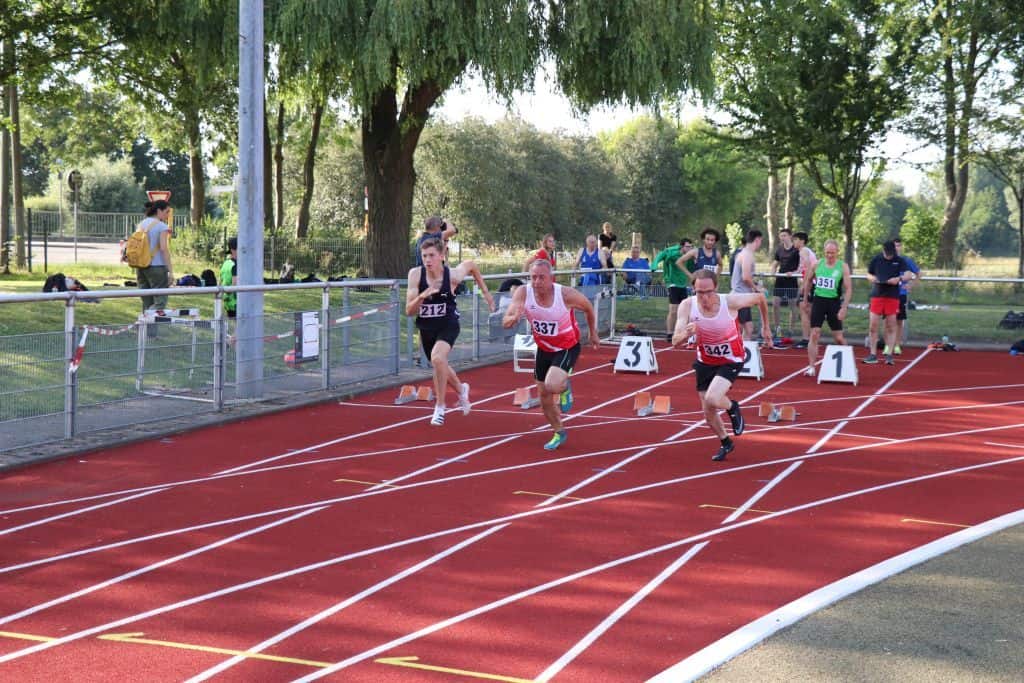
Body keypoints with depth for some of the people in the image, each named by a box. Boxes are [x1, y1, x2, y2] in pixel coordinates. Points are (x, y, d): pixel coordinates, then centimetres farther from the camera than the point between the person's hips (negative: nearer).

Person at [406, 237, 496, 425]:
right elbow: (409, 311, -16)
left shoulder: (452, 275, -18)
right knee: (440, 367, 23)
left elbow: (471, 265, 6)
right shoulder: (415, 274, -16)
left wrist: (485, 292, 11)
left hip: (448, 325, -4)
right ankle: (461, 389, 56)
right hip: (426, 327, 4)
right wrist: (422, 296, -35)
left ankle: (440, 406, -14)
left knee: (437, 358, -31)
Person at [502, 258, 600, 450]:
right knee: (543, 395, 12)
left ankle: (565, 387, 10)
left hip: (568, 347, -4)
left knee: (552, 385, -28)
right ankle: (559, 433, 36)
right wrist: (514, 318, -46)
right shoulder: (523, 293, -21)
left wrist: (593, 334, 5)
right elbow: (505, 322, -22)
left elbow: (588, 308, -6)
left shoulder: (566, 294, -27)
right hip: (544, 348, 4)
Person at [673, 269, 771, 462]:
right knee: (709, 414, 11)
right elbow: (675, 342, -23)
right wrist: (686, 334, -46)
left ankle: (732, 408, 9)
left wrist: (765, 326, 5)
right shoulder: (687, 306, -21)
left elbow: (760, 297, -7)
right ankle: (725, 443, 41)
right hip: (705, 362, 4)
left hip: (731, 361, -3)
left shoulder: (730, 302, -27)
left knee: (712, 399, -27)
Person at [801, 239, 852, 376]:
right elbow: (808, 280, 17)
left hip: (834, 302, -1)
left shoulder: (843, 267, -6)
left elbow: (848, 289, -8)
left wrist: (844, 308, -16)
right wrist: (805, 298, 17)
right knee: (814, 335, -6)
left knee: (839, 338, 5)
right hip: (818, 301, 2)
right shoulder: (817, 264, 1)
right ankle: (811, 367, -5)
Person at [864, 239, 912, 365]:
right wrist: (872, 278, -7)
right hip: (877, 295, 1)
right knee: (873, 326, -2)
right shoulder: (876, 259, 4)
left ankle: (889, 355, 7)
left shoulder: (899, 260, 0)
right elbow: (869, 274, 15)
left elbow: (909, 274, -7)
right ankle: (872, 355, 6)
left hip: (892, 297, -1)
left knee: (891, 327, 2)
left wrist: (899, 278, -26)